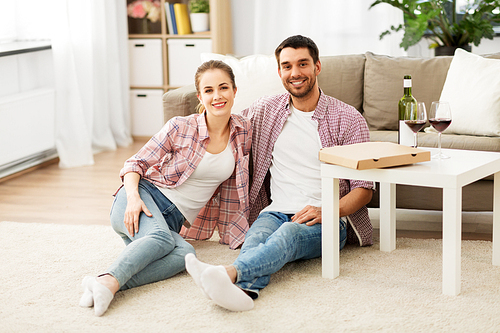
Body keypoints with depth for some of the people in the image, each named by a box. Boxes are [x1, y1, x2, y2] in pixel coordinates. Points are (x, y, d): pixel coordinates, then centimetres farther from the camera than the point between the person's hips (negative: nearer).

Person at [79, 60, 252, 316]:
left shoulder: (244, 131, 3)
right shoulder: (180, 128, -7)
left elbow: (235, 188, 14)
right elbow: (136, 163, -1)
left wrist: (243, 234, 13)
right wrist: (133, 196, -20)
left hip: (172, 220, 3)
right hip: (143, 199, -3)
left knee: (184, 253, -35)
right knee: (161, 238, -39)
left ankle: (108, 285, -51)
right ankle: (108, 280, -59)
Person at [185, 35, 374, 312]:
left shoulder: (348, 119, 5)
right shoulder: (264, 110, 15)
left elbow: (364, 188, 1)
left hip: (327, 221, -2)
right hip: (276, 212, 3)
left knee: (289, 233, -38)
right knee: (258, 235, -36)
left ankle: (231, 273, -67)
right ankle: (244, 288, -69)